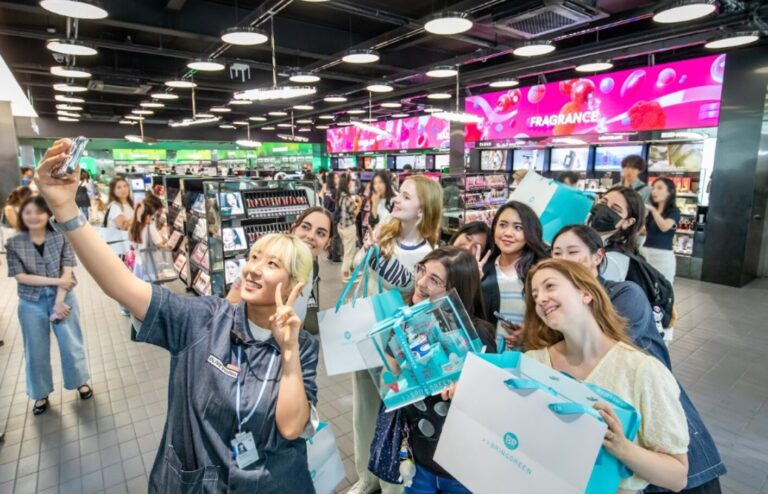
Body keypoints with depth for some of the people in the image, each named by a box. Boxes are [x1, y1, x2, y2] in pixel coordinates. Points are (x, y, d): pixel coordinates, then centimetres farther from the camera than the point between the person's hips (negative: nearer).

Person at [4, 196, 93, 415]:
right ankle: (41, 394, 30)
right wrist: (56, 281, -17)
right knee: (36, 350, 12)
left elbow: (67, 272, -10)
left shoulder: (62, 237, -7)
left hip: (63, 298, -1)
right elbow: (20, 276, -8)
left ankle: (80, 381, 31)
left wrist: (59, 302, -15)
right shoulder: (14, 244, -4)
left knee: (71, 344, 10)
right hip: (31, 303, 1)